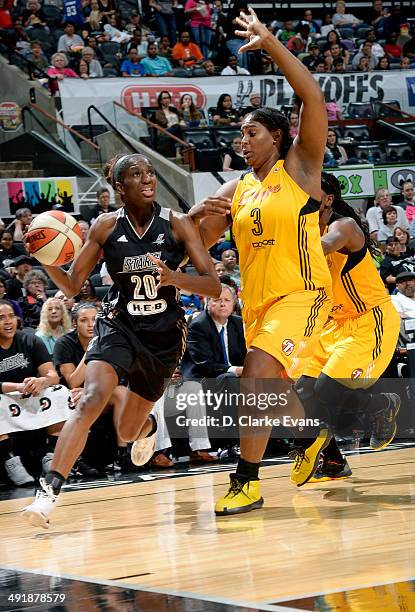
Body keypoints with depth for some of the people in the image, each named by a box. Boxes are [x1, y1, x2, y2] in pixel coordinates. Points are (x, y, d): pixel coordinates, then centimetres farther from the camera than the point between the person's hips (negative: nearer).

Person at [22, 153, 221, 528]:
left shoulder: (177, 224, -10)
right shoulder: (106, 227, -7)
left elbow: (214, 287, -12)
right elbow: (72, 286, -1)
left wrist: (174, 278, -32)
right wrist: (47, 263, -23)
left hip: (164, 334, 1)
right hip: (118, 325, 0)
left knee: (127, 431, 12)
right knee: (92, 399, -29)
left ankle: (148, 427, 52)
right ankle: (49, 491, -32)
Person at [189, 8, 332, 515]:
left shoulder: (300, 168, -3)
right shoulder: (236, 190, 12)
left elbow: (314, 99, -15)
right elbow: (197, 243, 14)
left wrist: (269, 44, -18)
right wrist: (198, 216, -9)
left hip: (301, 295, -7)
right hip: (257, 301, 7)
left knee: (256, 377, -23)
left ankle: (247, 482, -18)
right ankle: (317, 433, 48)